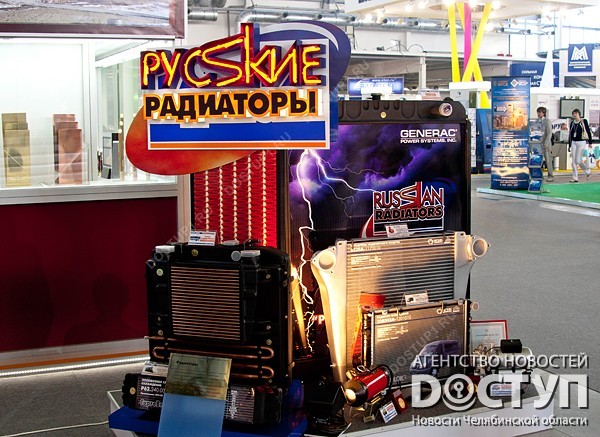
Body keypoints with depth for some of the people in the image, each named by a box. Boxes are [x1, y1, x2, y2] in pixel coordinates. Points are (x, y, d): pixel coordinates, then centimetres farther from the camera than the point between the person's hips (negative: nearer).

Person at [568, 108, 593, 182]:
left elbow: (588, 132, -2)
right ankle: (575, 178, 6)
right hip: (574, 142, 5)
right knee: (574, 161, 1)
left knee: (578, 160, -9)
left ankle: (588, 171, 16)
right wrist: (569, 146, 13)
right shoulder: (572, 123, 10)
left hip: (581, 142, -5)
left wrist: (590, 142, -5)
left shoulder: (584, 121, -3)